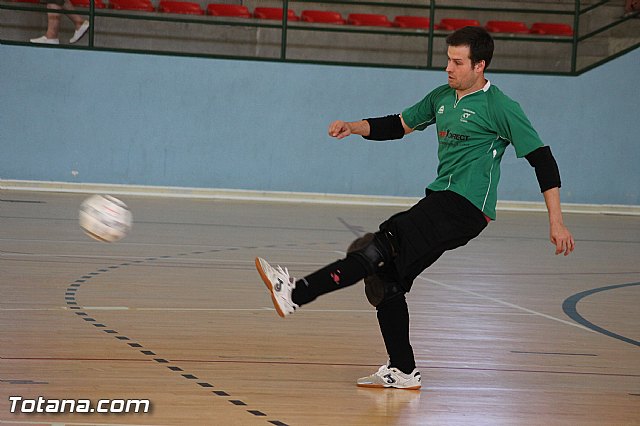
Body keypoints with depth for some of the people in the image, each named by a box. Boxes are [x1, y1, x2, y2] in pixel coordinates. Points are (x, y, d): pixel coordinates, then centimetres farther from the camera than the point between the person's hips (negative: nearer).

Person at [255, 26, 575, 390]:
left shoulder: (500, 108, -7)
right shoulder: (442, 97, 15)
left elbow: (542, 159, -6)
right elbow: (399, 125, 25)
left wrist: (556, 222, -10)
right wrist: (352, 127, 7)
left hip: (467, 207, -8)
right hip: (440, 201, 8)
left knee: (381, 246, -23)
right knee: (386, 279, 2)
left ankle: (296, 294, -30)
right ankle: (403, 372, 11)